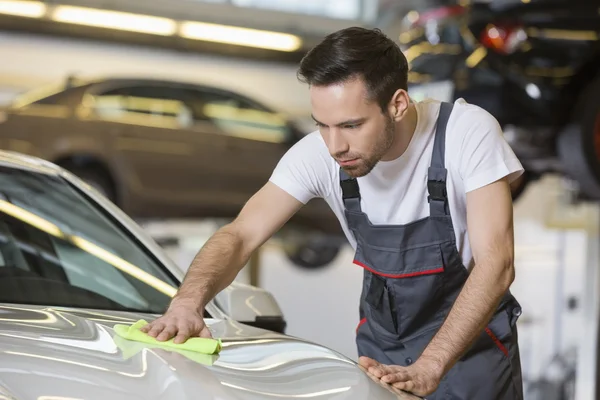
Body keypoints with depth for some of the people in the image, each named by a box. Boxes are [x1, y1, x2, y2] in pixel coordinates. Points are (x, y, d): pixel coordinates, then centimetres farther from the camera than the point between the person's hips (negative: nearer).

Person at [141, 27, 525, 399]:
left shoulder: (468, 132, -25)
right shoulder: (318, 153, -16)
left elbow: (496, 264, -29)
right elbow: (240, 235, -17)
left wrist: (427, 369, -40)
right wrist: (187, 302, -38)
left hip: (473, 340, -3)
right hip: (383, 343, 3)